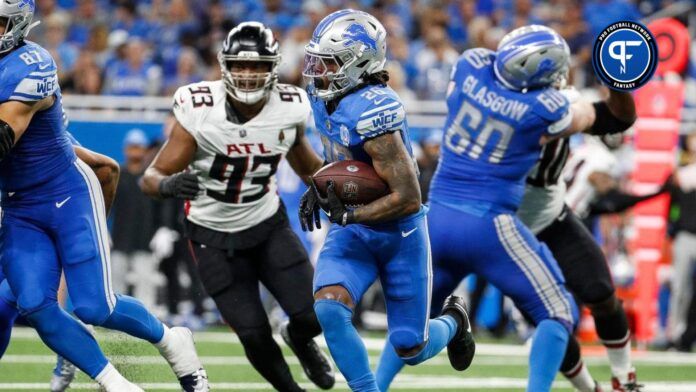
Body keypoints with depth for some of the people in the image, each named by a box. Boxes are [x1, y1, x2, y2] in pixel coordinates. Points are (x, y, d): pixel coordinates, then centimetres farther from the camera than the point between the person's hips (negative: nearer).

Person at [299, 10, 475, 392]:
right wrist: (320, 188, 3)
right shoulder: (325, 96, -3)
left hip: (398, 234, -6)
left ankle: (452, 321, 39)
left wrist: (348, 215, -27)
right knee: (328, 309, -21)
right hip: (351, 233, 6)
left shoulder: (372, 111, -29)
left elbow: (408, 198, -29)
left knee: (410, 350, 4)